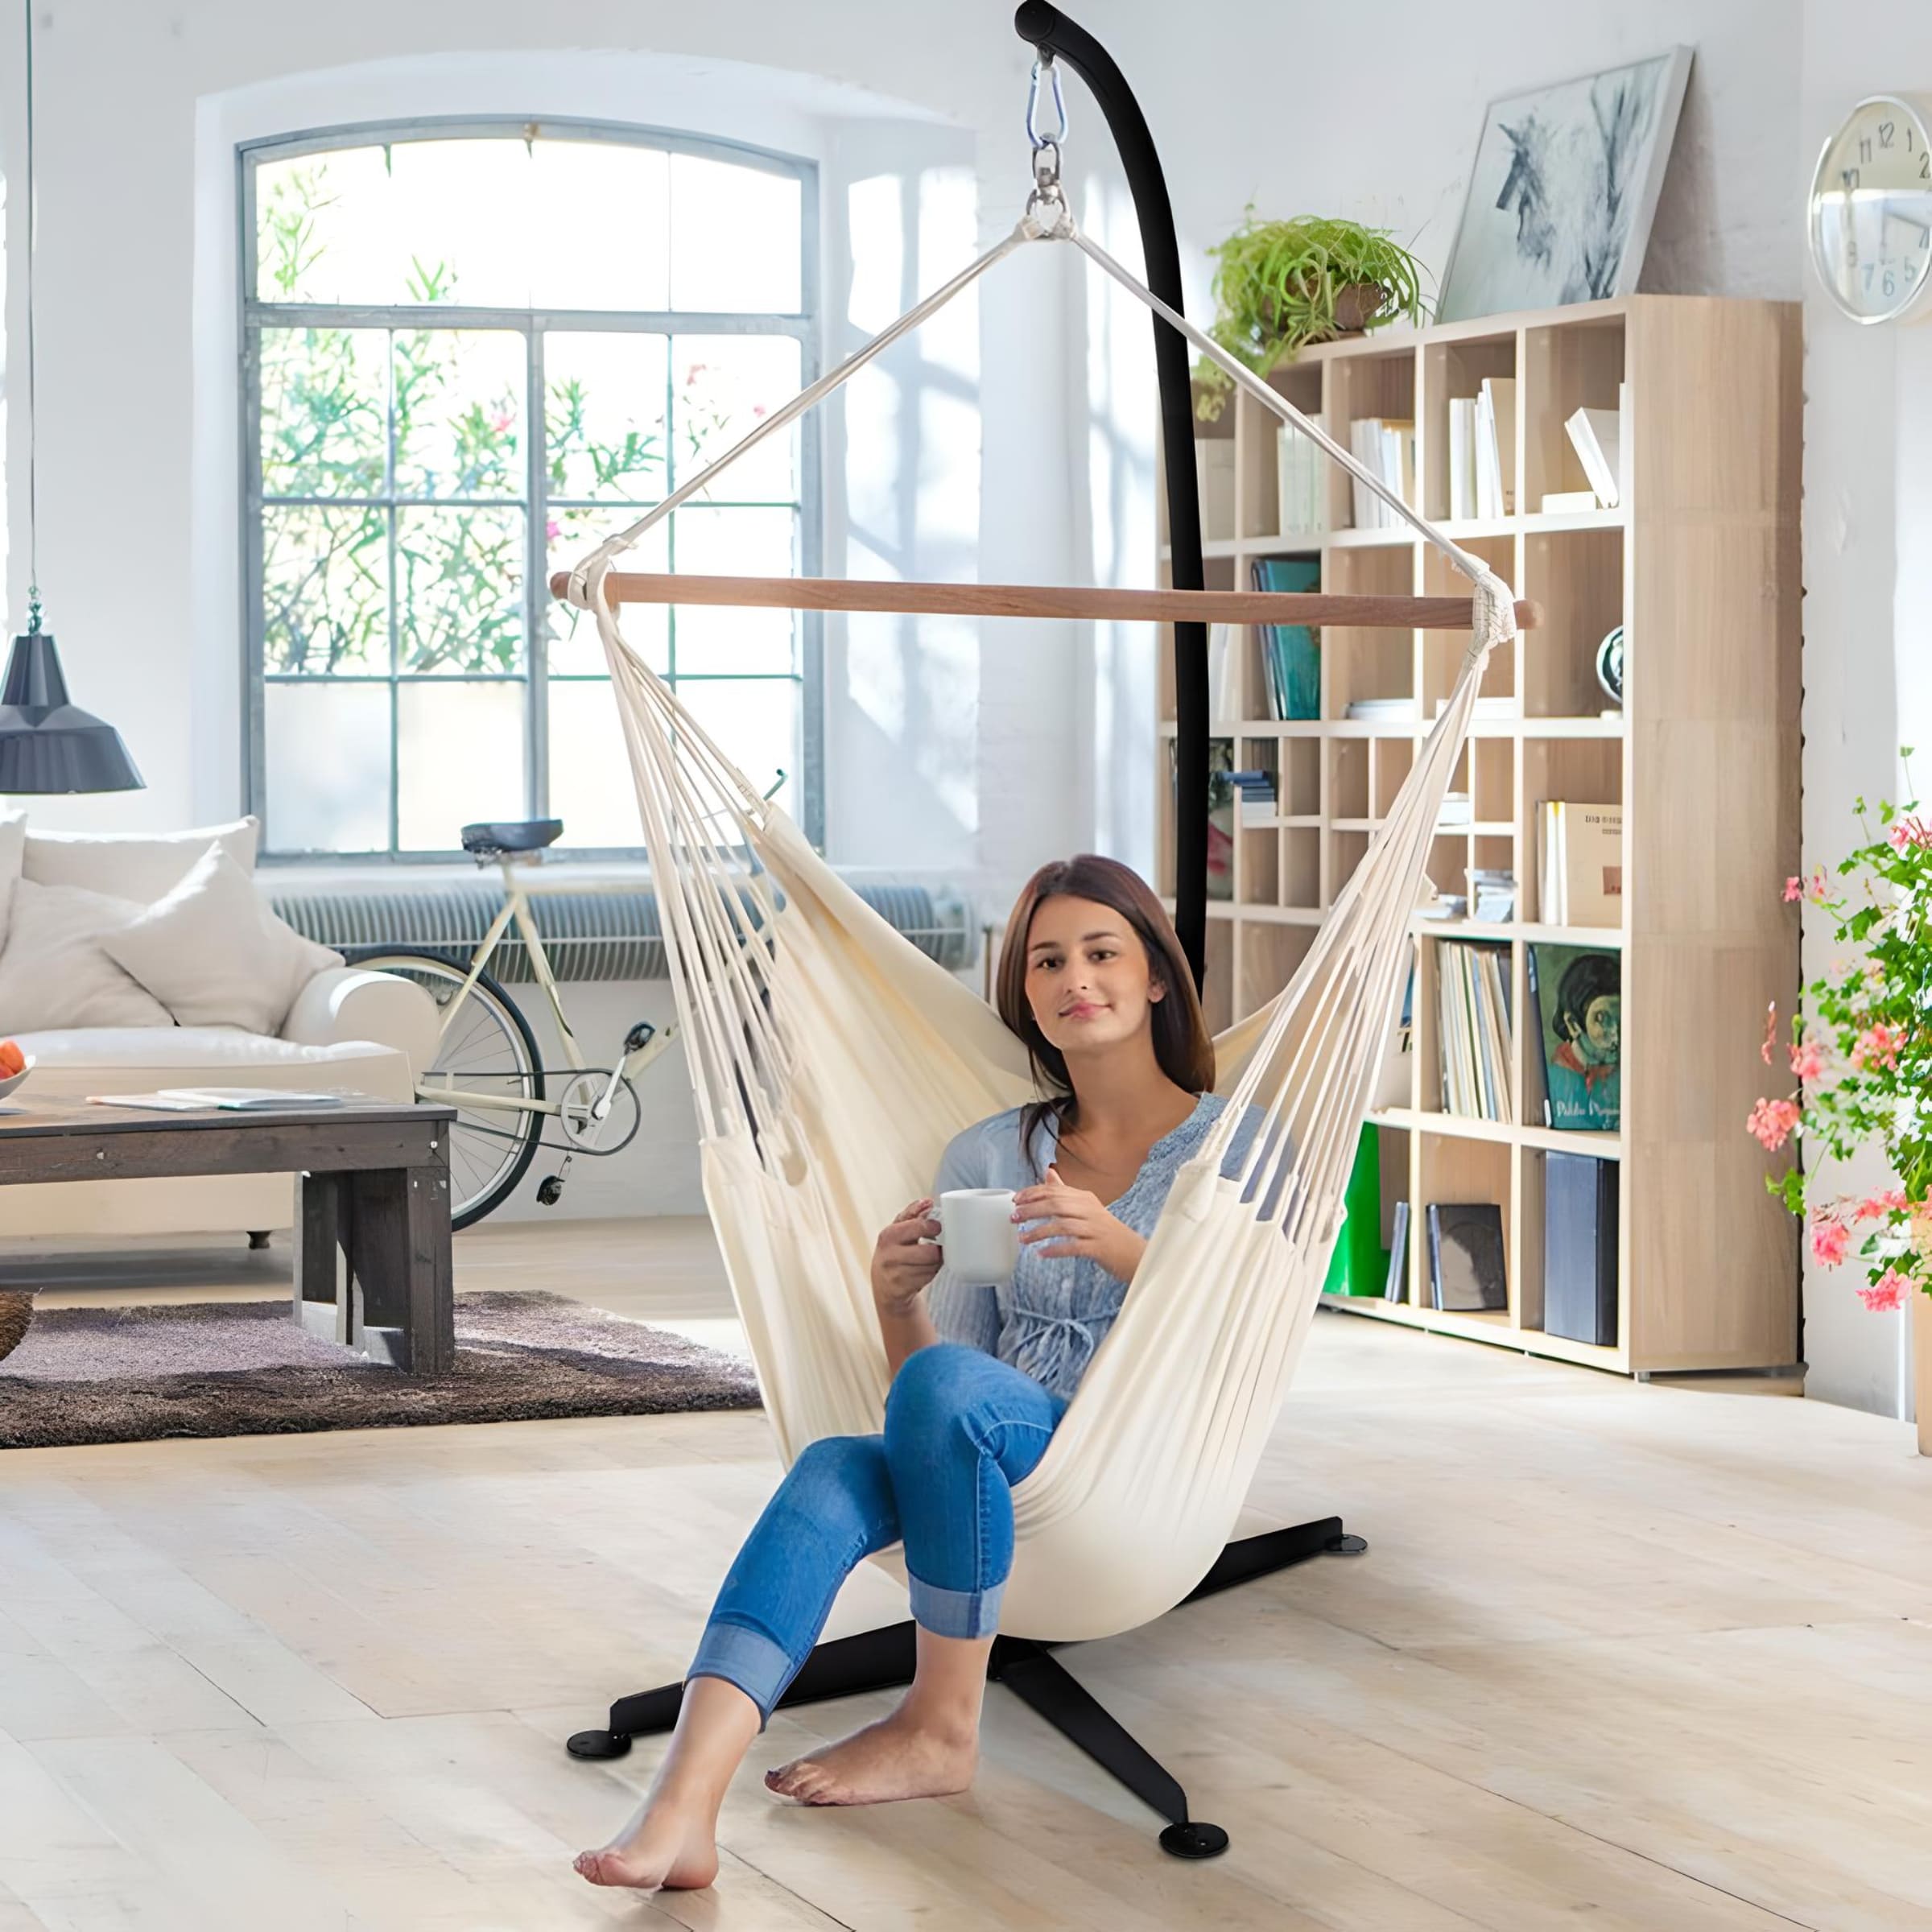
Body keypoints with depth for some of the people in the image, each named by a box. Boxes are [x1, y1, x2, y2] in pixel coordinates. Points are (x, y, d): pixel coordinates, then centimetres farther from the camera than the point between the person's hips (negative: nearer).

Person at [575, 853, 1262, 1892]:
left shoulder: (1236, 1146, 8)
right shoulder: (987, 1155, 19)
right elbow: (931, 1358, 15)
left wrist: (1124, 1251, -21)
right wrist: (895, 1299, -7)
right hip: (1001, 1479, 4)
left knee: (946, 1385, -34)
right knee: (834, 1471, -31)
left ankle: (942, 1727, -21)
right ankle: (680, 1809, -49)